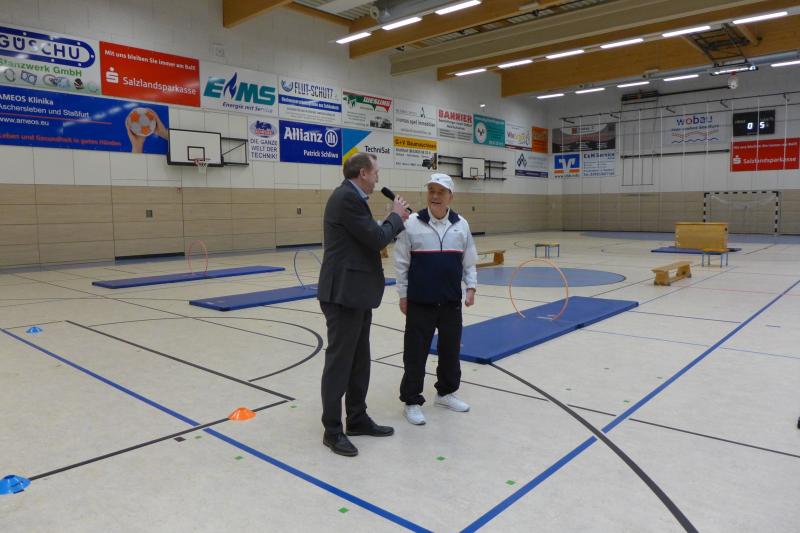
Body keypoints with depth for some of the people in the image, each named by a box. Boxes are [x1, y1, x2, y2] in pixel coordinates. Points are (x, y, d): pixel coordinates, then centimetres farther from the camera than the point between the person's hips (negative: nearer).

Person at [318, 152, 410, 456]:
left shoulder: (352, 197, 16)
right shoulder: (346, 197, -16)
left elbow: (371, 238, 20)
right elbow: (376, 238, -18)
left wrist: (397, 220, 11)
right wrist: (395, 216, -1)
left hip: (356, 292, 10)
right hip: (343, 293, -10)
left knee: (359, 361, 16)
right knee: (339, 361, -1)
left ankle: (357, 419, 29)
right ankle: (332, 430, 12)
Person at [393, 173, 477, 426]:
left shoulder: (461, 225, 3)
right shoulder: (412, 223, -7)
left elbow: (469, 262, 11)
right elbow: (401, 263, -3)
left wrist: (471, 288, 1)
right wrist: (403, 295, -2)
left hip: (451, 302, 4)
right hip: (420, 302, -3)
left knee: (451, 350, 15)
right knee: (416, 353, 2)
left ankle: (446, 392, 35)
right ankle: (412, 401, 17)